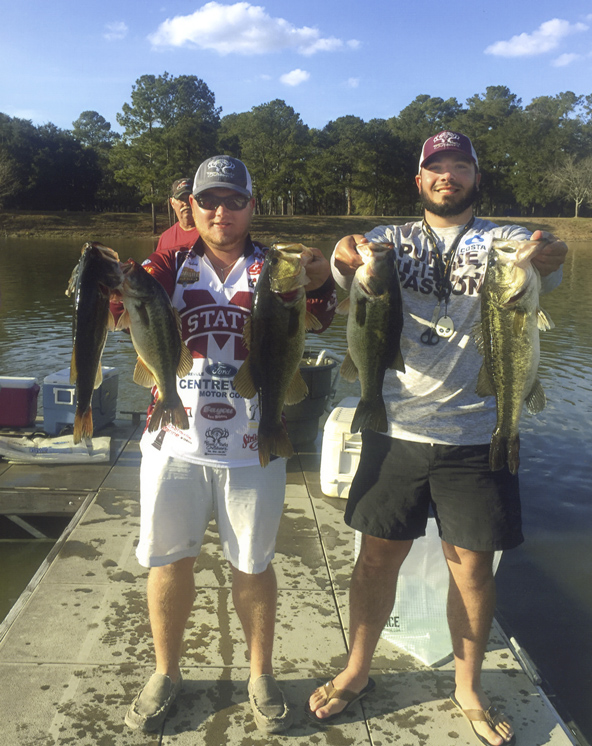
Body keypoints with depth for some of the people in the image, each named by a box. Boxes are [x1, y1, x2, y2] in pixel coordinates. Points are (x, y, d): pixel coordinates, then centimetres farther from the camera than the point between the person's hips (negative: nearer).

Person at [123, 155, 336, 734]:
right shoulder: (172, 265, 5)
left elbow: (317, 312, -15)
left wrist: (318, 279, -37)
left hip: (253, 447, 0)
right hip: (175, 442, 1)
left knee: (253, 563, 12)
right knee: (168, 559, 11)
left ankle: (261, 676, 33)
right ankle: (165, 674, 34)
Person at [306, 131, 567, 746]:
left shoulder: (503, 241, 4)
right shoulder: (391, 241, 7)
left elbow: (543, 267, -16)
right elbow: (347, 268, -11)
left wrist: (550, 257, -40)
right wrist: (346, 256, -35)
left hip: (475, 433, 0)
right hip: (395, 427, 1)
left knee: (473, 567, 9)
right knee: (378, 557, 10)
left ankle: (468, 688, 31)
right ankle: (357, 672, 32)